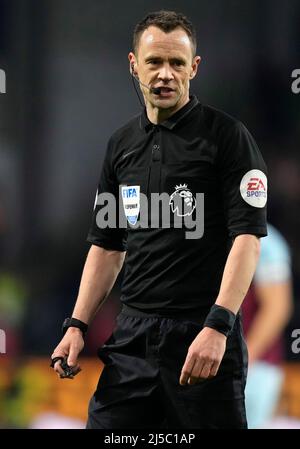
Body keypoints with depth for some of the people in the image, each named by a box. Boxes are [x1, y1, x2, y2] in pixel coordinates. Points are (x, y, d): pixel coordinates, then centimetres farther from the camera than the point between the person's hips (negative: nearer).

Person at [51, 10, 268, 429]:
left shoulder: (227, 136, -6)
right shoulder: (122, 145, 13)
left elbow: (248, 235, -13)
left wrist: (218, 326, -23)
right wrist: (78, 325, 9)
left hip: (203, 336, -5)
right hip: (133, 334, 6)